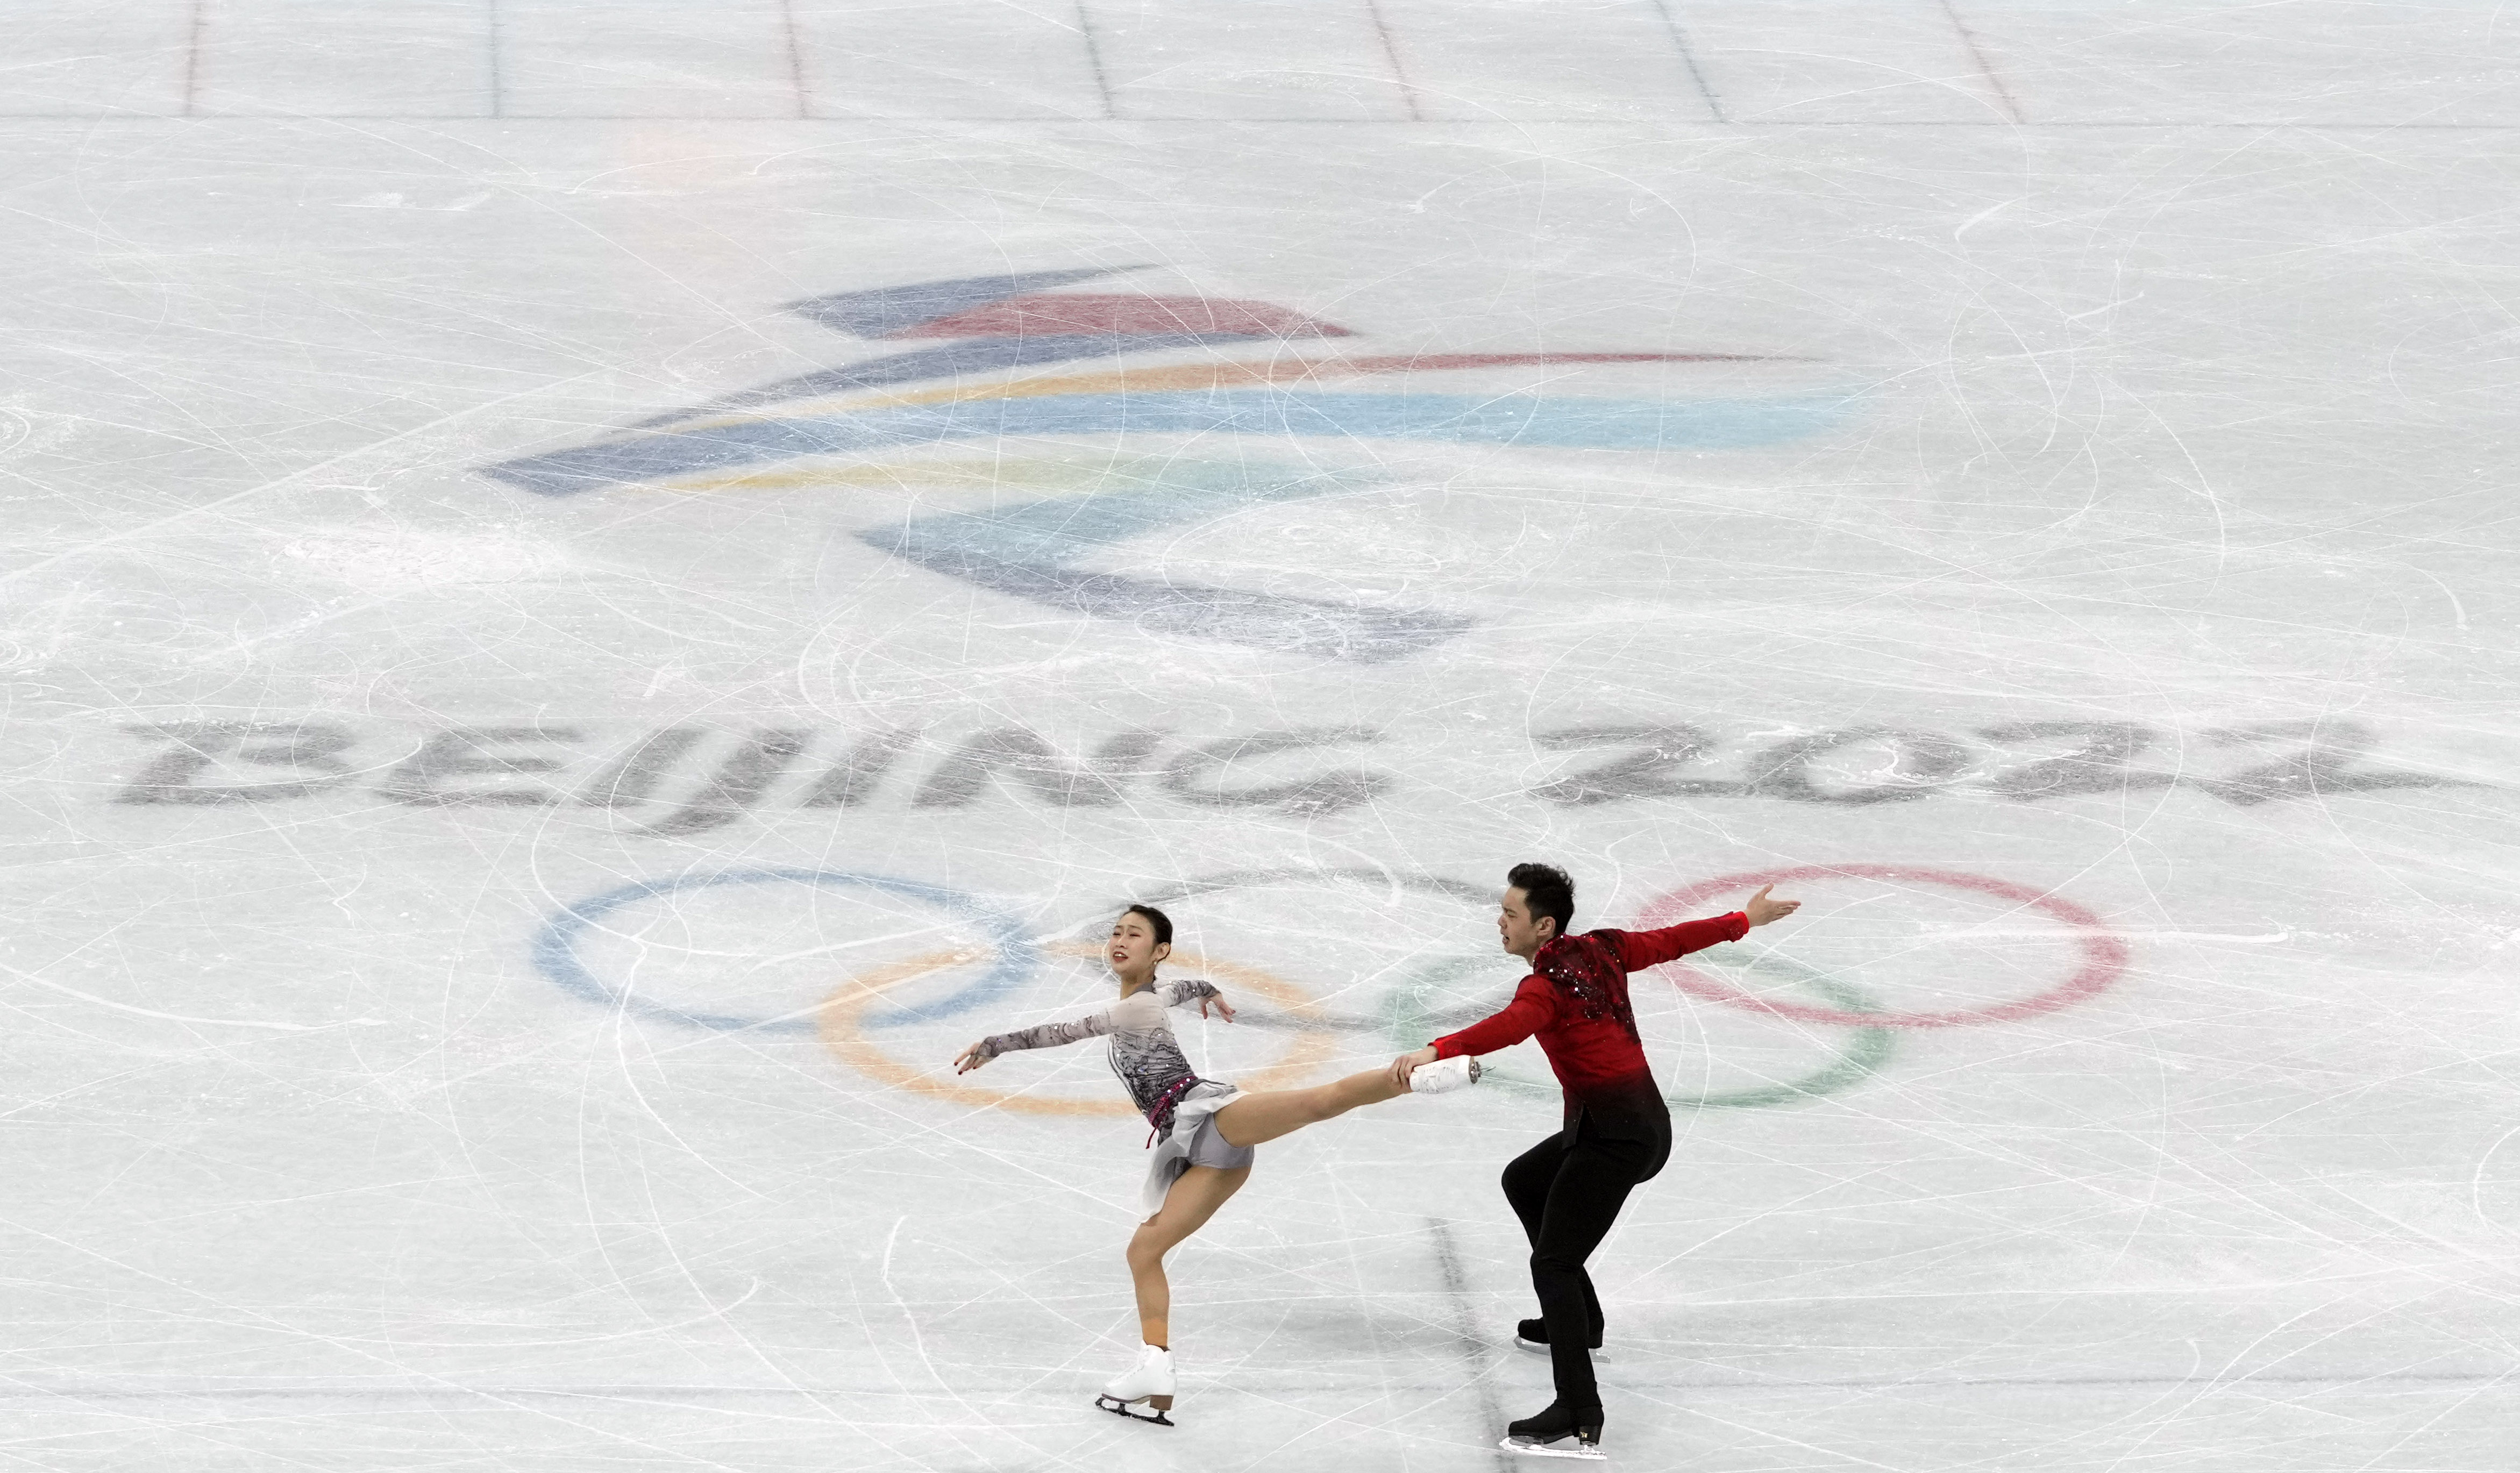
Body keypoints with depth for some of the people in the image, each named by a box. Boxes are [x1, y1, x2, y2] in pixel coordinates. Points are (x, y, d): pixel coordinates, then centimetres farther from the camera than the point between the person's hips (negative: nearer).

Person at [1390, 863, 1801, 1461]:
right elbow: (1674, 940, 21)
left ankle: (1580, 1420, -29)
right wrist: (1744, 920, 37)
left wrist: (1438, 1051, -51)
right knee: (1524, 1182, 33)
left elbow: (1510, 1027, -37)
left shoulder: (1548, 985, -16)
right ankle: (1579, 1321, 46)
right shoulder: (1602, 950, 9)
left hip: (1615, 1136, -10)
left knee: (1553, 1264, -16)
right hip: (1645, 1119, 10)